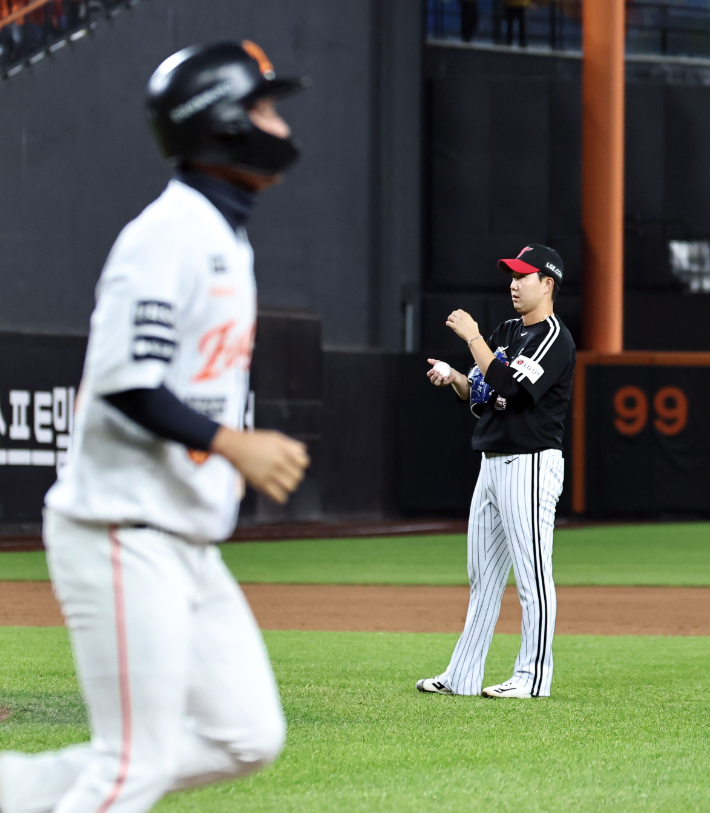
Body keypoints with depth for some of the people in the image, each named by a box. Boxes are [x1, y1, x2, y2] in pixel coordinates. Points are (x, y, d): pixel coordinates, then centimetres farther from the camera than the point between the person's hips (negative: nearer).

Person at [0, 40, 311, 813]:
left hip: (186, 542, 10)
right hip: (124, 537, -10)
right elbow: (122, 379, -22)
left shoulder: (224, 238, 17)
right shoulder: (170, 232, -14)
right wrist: (232, 443, -23)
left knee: (245, 738, 6)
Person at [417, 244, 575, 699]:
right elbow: (482, 397, 20)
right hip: (492, 464, 10)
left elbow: (509, 385, -23)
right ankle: (463, 677, 14)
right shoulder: (506, 334, 17)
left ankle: (533, 677, -3)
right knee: (483, 575, 11)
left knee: (533, 575, -6)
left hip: (531, 465, -10)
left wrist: (472, 338, -17)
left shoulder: (554, 338, -11)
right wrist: (455, 379, 1)